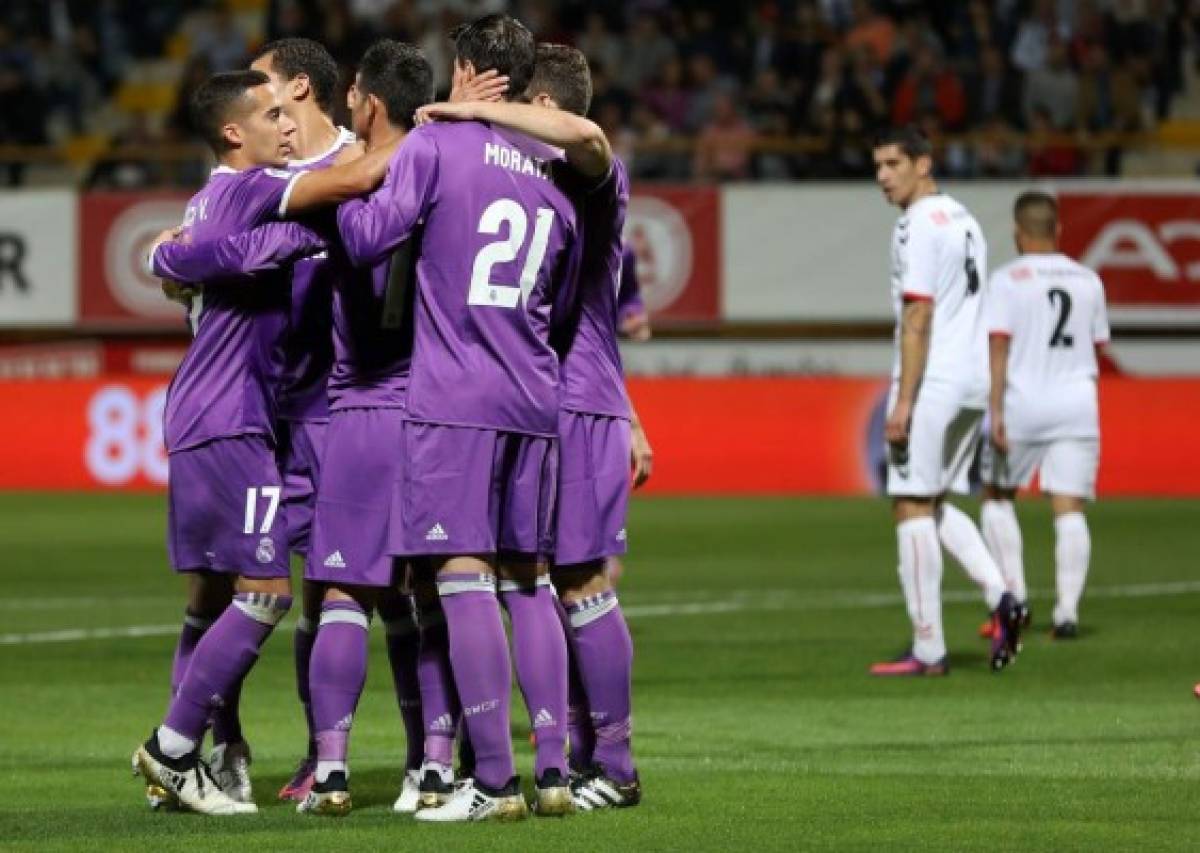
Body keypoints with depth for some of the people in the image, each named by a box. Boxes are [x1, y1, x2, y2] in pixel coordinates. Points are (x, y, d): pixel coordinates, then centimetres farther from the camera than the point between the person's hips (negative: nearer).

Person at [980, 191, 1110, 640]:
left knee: (997, 497, 15)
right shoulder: (1088, 281, 8)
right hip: (1077, 404, 3)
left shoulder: (1009, 279, -5)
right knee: (1069, 509, 0)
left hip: (1022, 403, -3)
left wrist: (995, 410, -15)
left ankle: (1013, 596, 6)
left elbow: (999, 347, -12)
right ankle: (1067, 609, -10)